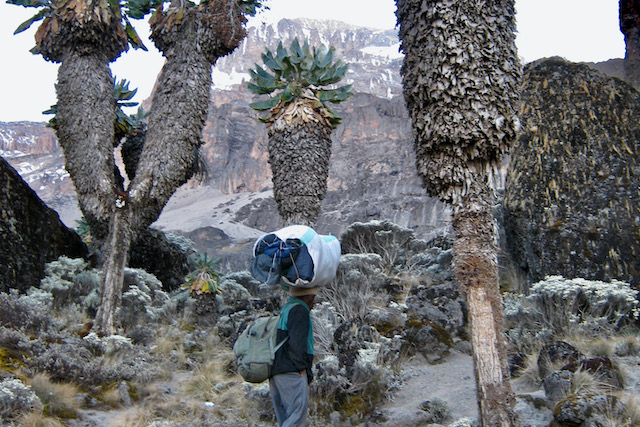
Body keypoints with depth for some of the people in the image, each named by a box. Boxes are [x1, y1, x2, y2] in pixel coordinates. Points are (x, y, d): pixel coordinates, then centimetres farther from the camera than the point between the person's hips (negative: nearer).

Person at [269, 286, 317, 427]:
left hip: (277, 371, 10)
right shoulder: (299, 310, -9)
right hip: (292, 372, -10)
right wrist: (301, 366, -13)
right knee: (297, 415, -10)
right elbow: (297, 342, -19)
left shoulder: (285, 309, 22)